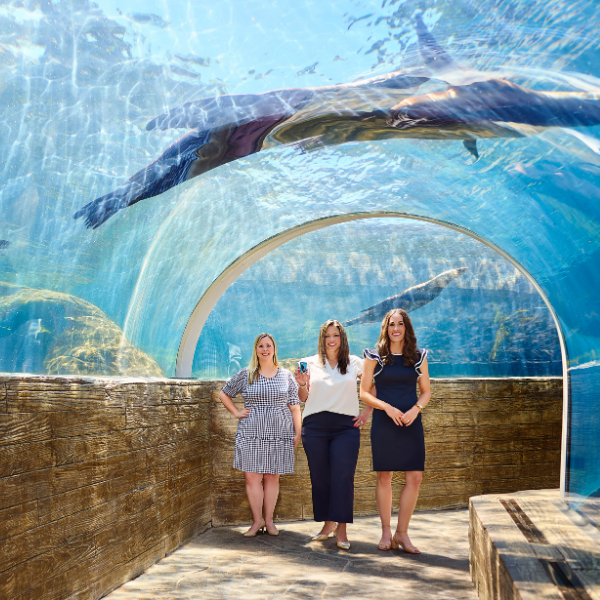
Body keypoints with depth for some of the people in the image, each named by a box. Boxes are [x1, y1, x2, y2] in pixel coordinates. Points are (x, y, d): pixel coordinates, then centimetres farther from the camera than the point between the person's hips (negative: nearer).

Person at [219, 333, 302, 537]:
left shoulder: (286, 375, 9)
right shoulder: (245, 375, 7)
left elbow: (294, 407, 8)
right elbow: (224, 394, 17)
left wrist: (297, 433, 4)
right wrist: (236, 412, 5)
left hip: (279, 434, 0)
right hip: (251, 434, 0)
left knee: (272, 477, 4)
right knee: (252, 477, -2)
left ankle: (269, 520, 14)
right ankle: (257, 520, 8)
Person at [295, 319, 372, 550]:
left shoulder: (354, 363, 7)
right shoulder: (311, 363, 9)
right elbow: (304, 398, 12)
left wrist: (368, 412, 4)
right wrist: (302, 384, -8)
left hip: (345, 427, -1)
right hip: (315, 427, 2)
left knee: (343, 477, -8)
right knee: (320, 477, 4)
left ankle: (341, 530, -4)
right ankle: (328, 524, 17)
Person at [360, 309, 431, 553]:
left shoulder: (418, 357, 8)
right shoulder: (375, 357, 2)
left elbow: (426, 391, 12)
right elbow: (364, 393, 1)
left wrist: (416, 409, -8)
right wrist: (387, 407, -14)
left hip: (411, 423, 2)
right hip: (383, 423, -2)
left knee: (414, 478, -3)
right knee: (384, 477, 3)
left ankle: (402, 533, 9)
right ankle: (386, 532, 16)